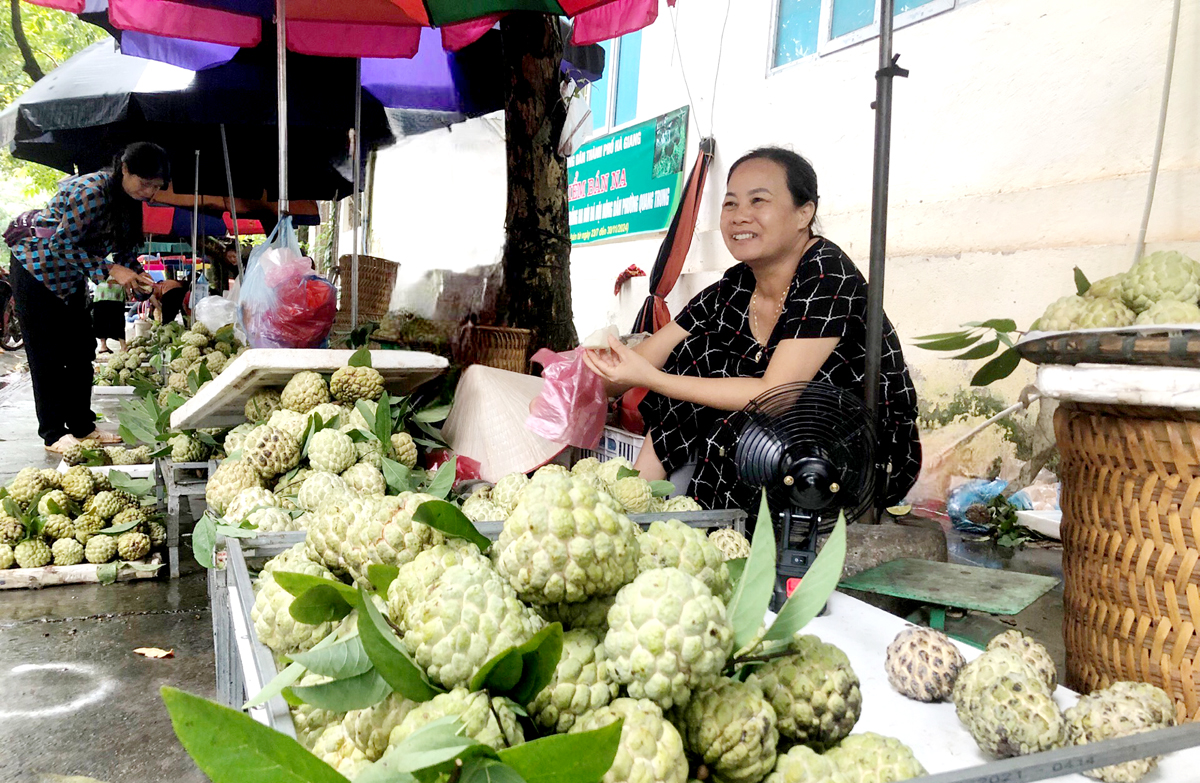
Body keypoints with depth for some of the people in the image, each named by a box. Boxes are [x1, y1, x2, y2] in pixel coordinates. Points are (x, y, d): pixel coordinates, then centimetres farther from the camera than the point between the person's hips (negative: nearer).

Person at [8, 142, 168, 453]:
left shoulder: (127, 198, -2)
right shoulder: (91, 192, -29)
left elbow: (124, 247, 5)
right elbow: (62, 245, -28)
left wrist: (139, 276, -13)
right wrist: (110, 270, -30)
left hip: (71, 277, 9)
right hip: (37, 271, -9)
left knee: (82, 351, 7)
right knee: (48, 355, -4)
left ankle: (82, 426, 15)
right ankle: (54, 434, 3)